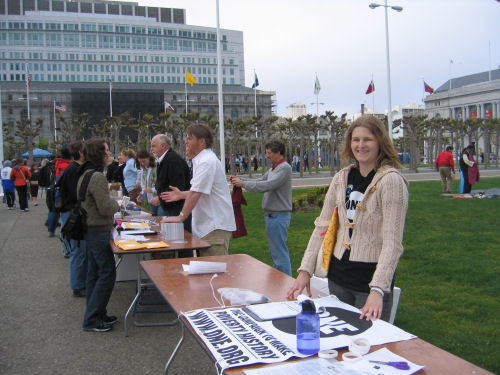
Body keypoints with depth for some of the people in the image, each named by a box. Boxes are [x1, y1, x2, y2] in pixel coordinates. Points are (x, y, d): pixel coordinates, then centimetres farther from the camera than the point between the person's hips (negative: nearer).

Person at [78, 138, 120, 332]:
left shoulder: (85, 174, 12)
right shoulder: (97, 177, -20)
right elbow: (106, 208, -22)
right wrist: (118, 204, -4)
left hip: (90, 230, 10)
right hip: (98, 231, -10)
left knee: (94, 273, 15)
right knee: (107, 273, -4)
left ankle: (95, 314, 24)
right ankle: (92, 319, 1)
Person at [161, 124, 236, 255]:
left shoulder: (207, 161, -18)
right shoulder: (201, 160, 16)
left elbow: (196, 193, -22)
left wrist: (181, 217, -18)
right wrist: (181, 194, 16)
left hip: (216, 227, -11)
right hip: (207, 225, 11)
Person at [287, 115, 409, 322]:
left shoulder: (391, 180, -13)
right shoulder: (342, 178, 5)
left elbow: (393, 243, -19)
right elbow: (322, 226, 6)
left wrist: (378, 290, -27)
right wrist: (305, 270, 0)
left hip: (371, 277, -5)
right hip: (338, 276, 6)